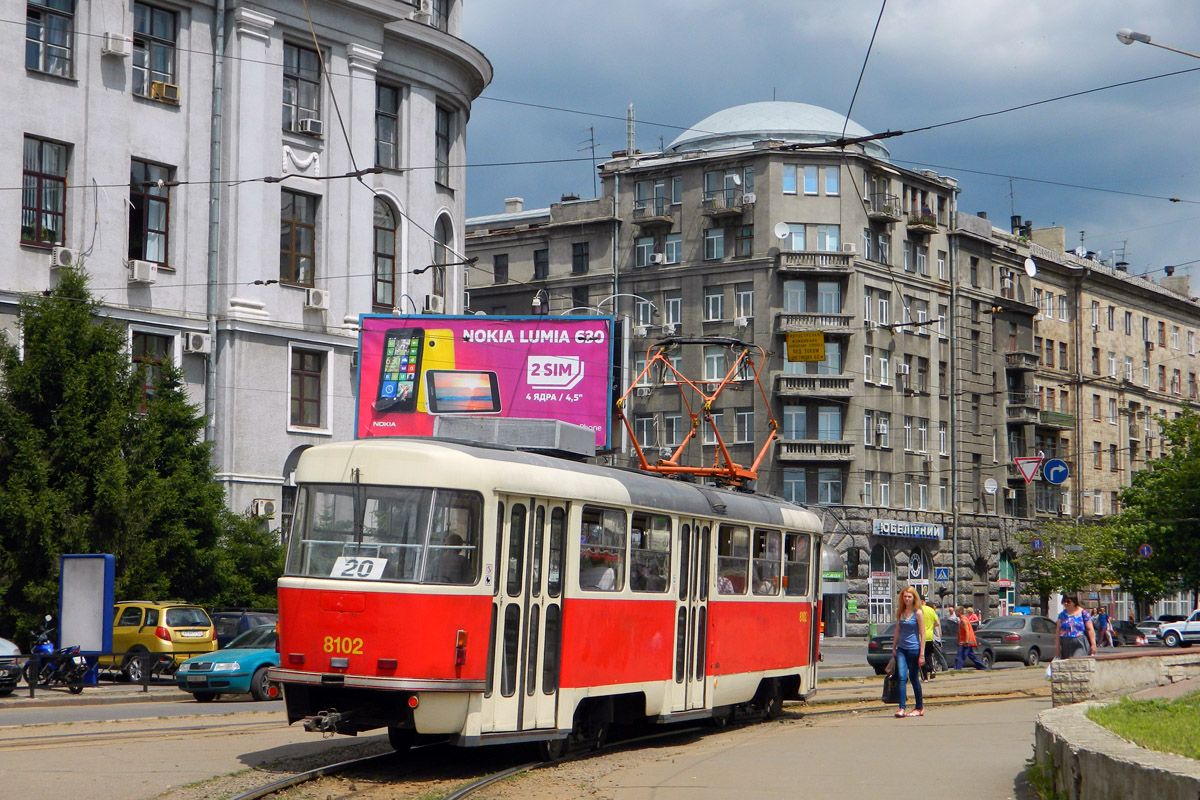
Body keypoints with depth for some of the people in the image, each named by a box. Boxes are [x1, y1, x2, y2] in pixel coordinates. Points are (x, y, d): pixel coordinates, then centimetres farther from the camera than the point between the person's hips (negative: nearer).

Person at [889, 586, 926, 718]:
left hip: (914, 649, -4)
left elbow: (922, 635, -8)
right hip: (901, 649, 4)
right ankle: (902, 708, -14)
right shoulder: (900, 612, 8)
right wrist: (893, 648, 13)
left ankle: (920, 708, 20)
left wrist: (922, 654, -11)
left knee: (914, 678, 5)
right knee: (902, 677, -9)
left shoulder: (918, 613, -6)